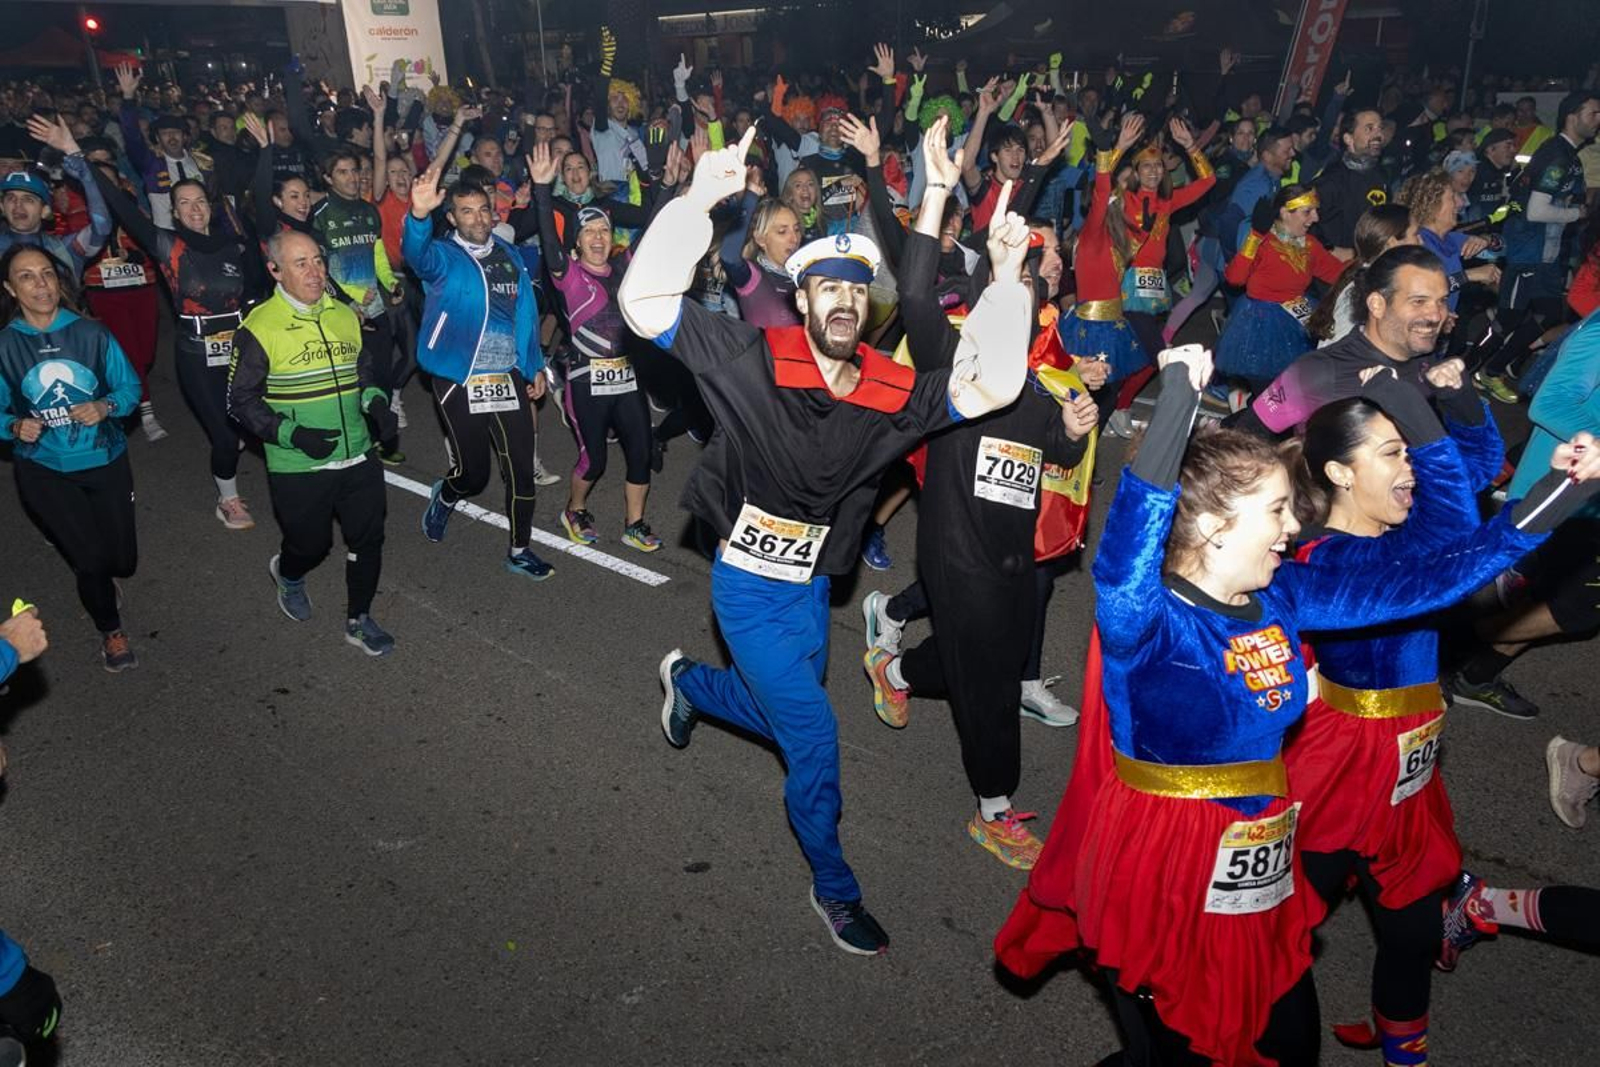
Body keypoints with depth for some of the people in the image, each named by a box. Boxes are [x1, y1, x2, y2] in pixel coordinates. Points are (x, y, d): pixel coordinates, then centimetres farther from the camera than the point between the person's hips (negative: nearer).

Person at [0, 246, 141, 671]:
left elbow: (130, 388, -1)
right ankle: (111, 631, 27)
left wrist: (105, 406, -20)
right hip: (45, 472, -1)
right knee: (91, 562, -4)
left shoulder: (92, 333, -8)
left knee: (122, 561, 9)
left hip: (106, 461, 1)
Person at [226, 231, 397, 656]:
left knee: (368, 539, 9)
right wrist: (294, 435, -20)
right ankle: (287, 575, 48)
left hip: (358, 458, 4)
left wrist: (376, 402, -1)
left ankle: (359, 620, 30)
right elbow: (241, 401, -8)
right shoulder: (259, 329, -12)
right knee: (311, 544, 11)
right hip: (298, 467, -4)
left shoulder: (345, 316, 4)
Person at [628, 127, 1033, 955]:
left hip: (811, 586, 5)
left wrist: (1005, 280, -23)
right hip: (748, 583, -5)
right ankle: (833, 885, 21)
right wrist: (700, 199, -34)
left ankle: (687, 681, 56)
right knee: (814, 736, -4)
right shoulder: (754, 360, -17)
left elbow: (990, 389, -16)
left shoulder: (892, 394, -8)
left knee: (788, 717, 24)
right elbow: (644, 303, -24)